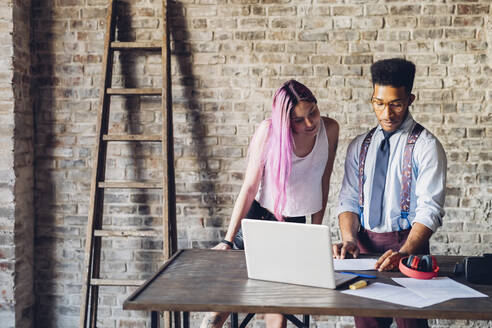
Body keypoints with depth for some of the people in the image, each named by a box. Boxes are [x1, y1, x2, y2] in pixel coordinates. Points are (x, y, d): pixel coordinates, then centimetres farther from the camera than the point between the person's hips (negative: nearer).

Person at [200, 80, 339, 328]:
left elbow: (323, 181, 2)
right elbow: (250, 187, -15)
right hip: (257, 217, -2)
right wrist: (228, 240, -15)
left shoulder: (329, 129, -9)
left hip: (295, 223, 2)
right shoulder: (269, 131, -18)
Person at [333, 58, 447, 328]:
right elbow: (348, 200, 7)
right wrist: (349, 240, -12)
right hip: (364, 244, 4)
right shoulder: (360, 146, 10)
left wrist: (403, 253, -29)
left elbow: (429, 210, -14)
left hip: (407, 244, -4)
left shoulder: (426, 146, -6)